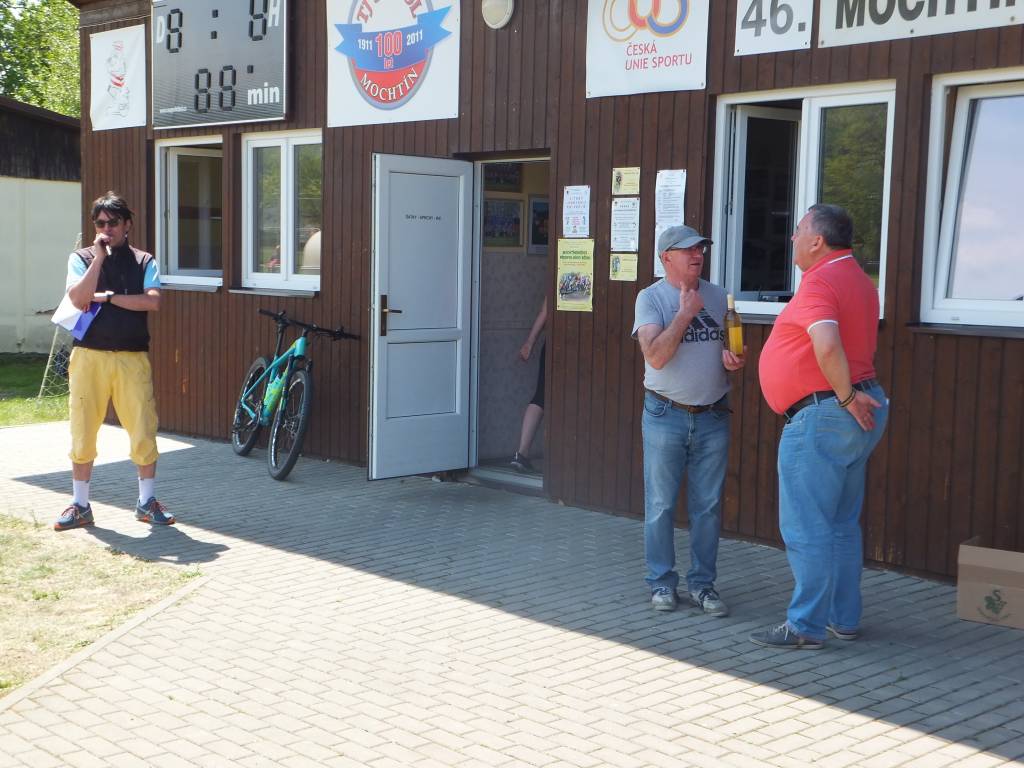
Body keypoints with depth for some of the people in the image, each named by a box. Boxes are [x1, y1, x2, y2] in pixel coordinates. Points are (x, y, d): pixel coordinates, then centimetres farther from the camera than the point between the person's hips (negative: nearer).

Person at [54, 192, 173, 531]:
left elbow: (152, 301, -9)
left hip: (132, 358, 0)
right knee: (83, 432, 4)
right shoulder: (81, 258, 7)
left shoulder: (144, 261, 8)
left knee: (144, 431, -1)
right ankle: (80, 505, 16)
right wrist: (99, 257, -11)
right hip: (89, 356, 0)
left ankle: (147, 501, 14)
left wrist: (105, 297, -8)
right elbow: (78, 298, -10)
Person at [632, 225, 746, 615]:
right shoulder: (651, 297, -5)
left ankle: (702, 584, 17)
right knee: (660, 505, 4)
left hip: (713, 416, 4)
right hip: (666, 417, -4)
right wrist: (686, 312, -15)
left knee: (708, 507, 7)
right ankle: (662, 582, 16)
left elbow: (732, 345, 20)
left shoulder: (717, 296, 9)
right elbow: (655, 356, -18)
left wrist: (733, 360, -3)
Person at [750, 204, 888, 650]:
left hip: (822, 416, -10)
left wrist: (846, 397, -22)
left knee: (806, 528, -3)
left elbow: (827, 346, -33)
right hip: (857, 415, 10)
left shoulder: (819, 283, -17)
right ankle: (844, 619, 24)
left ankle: (806, 627, 3)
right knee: (842, 525, 16)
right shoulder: (858, 279, 15)